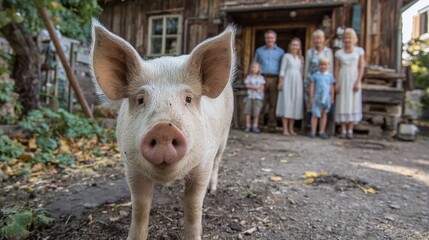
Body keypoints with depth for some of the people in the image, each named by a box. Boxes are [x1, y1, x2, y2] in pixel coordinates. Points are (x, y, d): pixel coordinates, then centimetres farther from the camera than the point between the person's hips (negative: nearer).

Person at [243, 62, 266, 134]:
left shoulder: (261, 77, 8)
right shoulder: (249, 77, 8)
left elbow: (262, 87, 3)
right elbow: (247, 85, -4)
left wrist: (252, 87, -10)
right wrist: (255, 87, -14)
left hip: (258, 97, 0)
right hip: (250, 96, 1)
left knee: (256, 112, -1)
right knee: (248, 111, 1)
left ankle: (255, 126, 7)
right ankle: (248, 126, 9)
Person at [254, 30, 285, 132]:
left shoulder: (280, 51, 14)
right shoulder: (259, 51, 16)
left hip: (275, 79, 0)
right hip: (262, 78, 0)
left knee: (273, 103, 0)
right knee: (261, 102, -5)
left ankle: (271, 125, 5)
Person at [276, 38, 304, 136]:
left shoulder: (300, 58, 13)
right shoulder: (286, 56, 0)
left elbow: (301, 71, 14)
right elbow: (282, 70, -3)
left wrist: (302, 83, 8)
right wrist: (280, 82, -9)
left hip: (297, 82, 5)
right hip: (288, 81, -5)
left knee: (295, 104, 5)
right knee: (286, 103, -5)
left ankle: (291, 128, 13)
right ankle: (285, 129, -1)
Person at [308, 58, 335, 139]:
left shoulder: (330, 75, 7)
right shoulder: (315, 75, 1)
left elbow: (332, 87, 10)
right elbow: (312, 86, 1)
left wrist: (332, 98, 7)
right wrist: (311, 97, -3)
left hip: (326, 98, 2)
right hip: (317, 97, -2)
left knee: (324, 114, 8)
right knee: (315, 115, 1)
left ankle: (322, 131, 16)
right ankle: (313, 131, 9)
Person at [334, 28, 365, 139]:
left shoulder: (359, 51, 3)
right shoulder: (339, 53, 7)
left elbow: (361, 67, -2)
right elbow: (337, 68, 4)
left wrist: (358, 82, -12)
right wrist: (336, 83, -6)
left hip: (354, 79, -1)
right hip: (342, 80, 1)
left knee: (353, 103, -1)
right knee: (342, 103, -1)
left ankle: (350, 130, 4)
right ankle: (343, 130, 4)